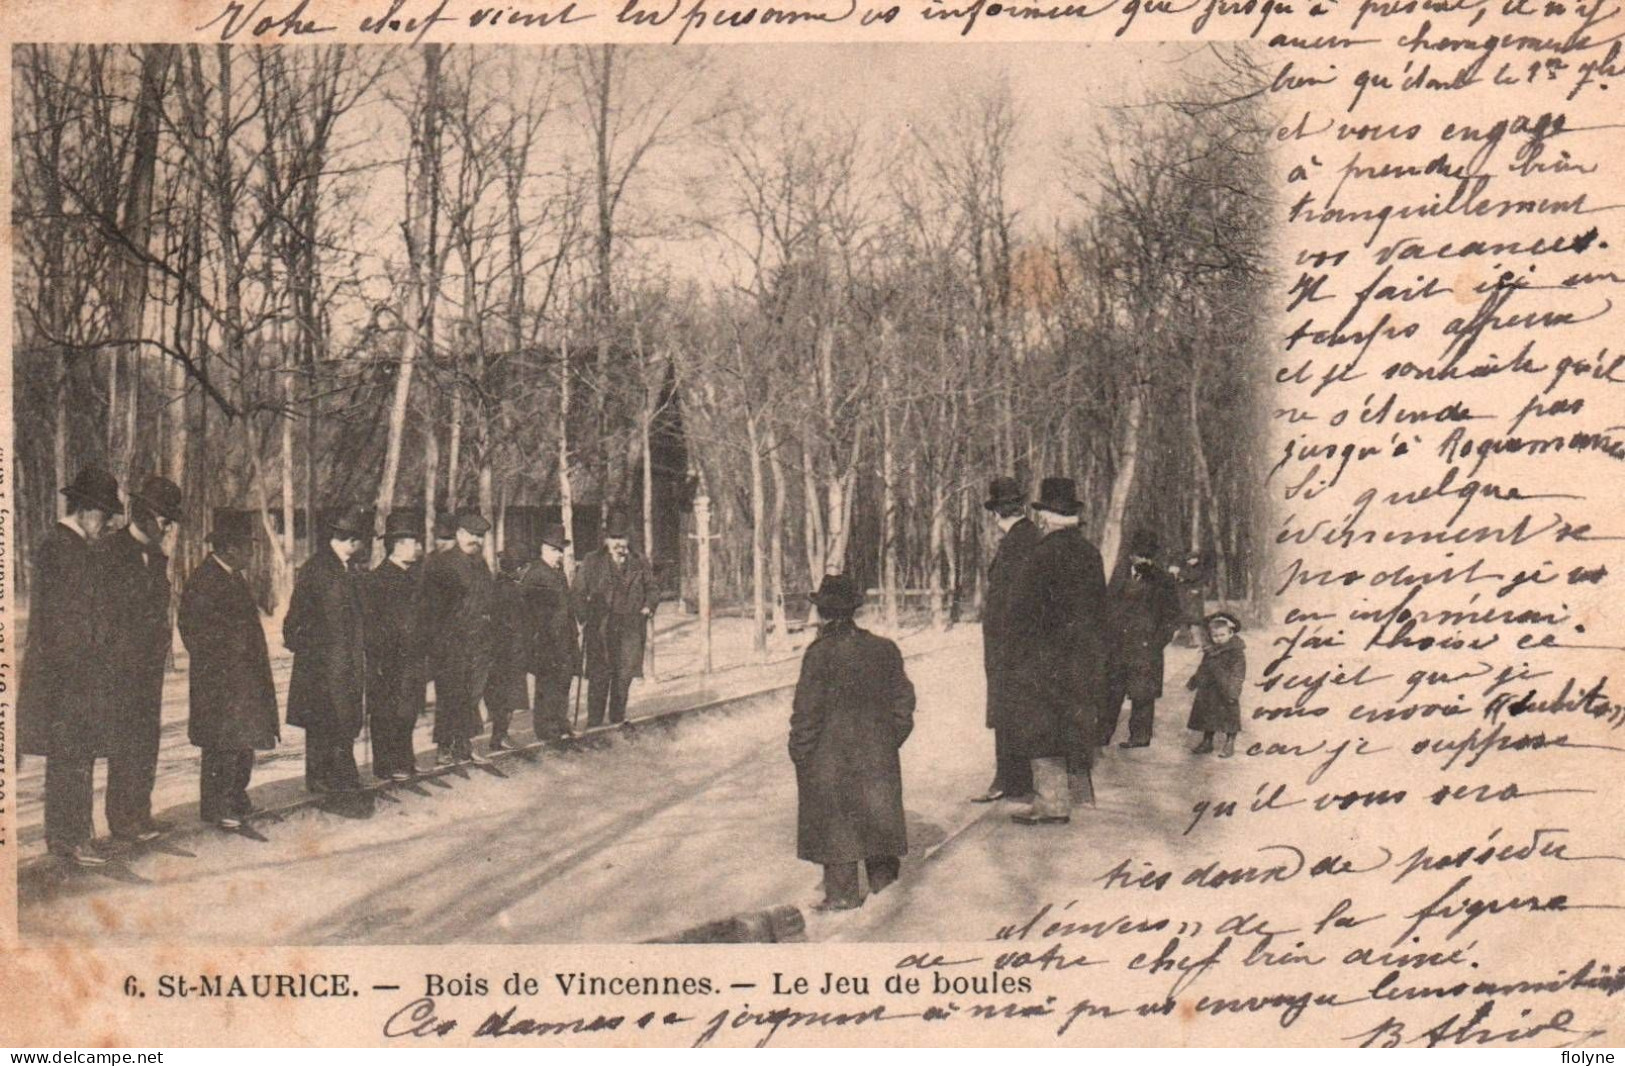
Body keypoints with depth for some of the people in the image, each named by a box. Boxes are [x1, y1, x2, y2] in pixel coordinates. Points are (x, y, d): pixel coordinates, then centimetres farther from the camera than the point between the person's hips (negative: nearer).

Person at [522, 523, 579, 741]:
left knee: (562, 684, 12)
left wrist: (575, 633, 20)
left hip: (564, 641, 8)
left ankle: (561, 728, 19)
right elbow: (525, 607, -15)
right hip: (545, 642, -8)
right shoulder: (534, 576, -11)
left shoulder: (559, 573, 16)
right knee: (547, 687, -5)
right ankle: (548, 730, 0)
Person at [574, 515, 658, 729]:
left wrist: (648, 606, 0)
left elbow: (652, 590, 19)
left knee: (624, 675, 4)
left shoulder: (639, 564, 12)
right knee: (599, 677, -3)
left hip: (630, 629, 2)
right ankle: (594, 725, 1)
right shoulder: (592, 562, 6)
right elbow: (579, 592, 4)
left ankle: (617, 721, 17)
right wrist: (584, 618, -5)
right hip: (600, 629, -2)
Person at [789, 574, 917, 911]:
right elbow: (903, 701, 9)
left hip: (830, 757, -5)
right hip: (876, 754, 5)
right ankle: (884, 881, 25)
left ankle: (843, 893, 6)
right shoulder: (884, 650, 3)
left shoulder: (820, 654, -14)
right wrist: (890, 740, 18)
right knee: (878, 816, 15)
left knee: (835, 823, 3)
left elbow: (807, 710, -13)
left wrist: (800, 752, -4)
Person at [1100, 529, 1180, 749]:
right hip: (1116, 644, 4)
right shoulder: (1120, 574, 10)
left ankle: (1140, 736, 8)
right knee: (1110, 691, 6)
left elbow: (1172, 615, 4)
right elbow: (1107, 602, 16)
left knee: (1142, 694, -1)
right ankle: (1103, 734, 13)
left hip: (1145, 646, -3)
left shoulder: (1162, 581, 0)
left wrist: (1157, 641, -5)